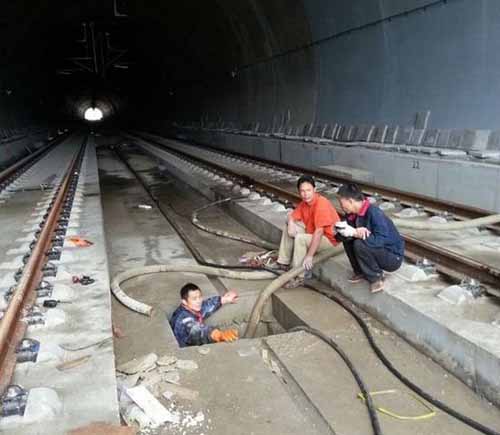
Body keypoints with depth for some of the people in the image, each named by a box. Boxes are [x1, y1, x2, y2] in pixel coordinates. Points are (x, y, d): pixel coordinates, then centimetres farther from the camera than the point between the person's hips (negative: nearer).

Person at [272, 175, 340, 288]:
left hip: (329, 239, -9)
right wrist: (291, 225, -16)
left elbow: (319, 232, -33)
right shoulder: (305, 202, -1)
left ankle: (299, 277, -22)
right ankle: (284, 263, 14)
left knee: (300, 238, -31)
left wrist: (309, 256, -35)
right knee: (288, 228, 10)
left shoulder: (321, 204, -28)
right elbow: (292, 216, 9)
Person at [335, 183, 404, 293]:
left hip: (393, 257, -8)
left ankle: (376, 278, -9)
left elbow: (380, 240, -35)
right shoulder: (352, 214, -3)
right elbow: (342, 235, -5)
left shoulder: (374, 213, -26)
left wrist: (355, 233, -33)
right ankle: (361, 272, 9)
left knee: (360, 244, -28)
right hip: (377, 251, 8)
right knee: (348, 239, -2)